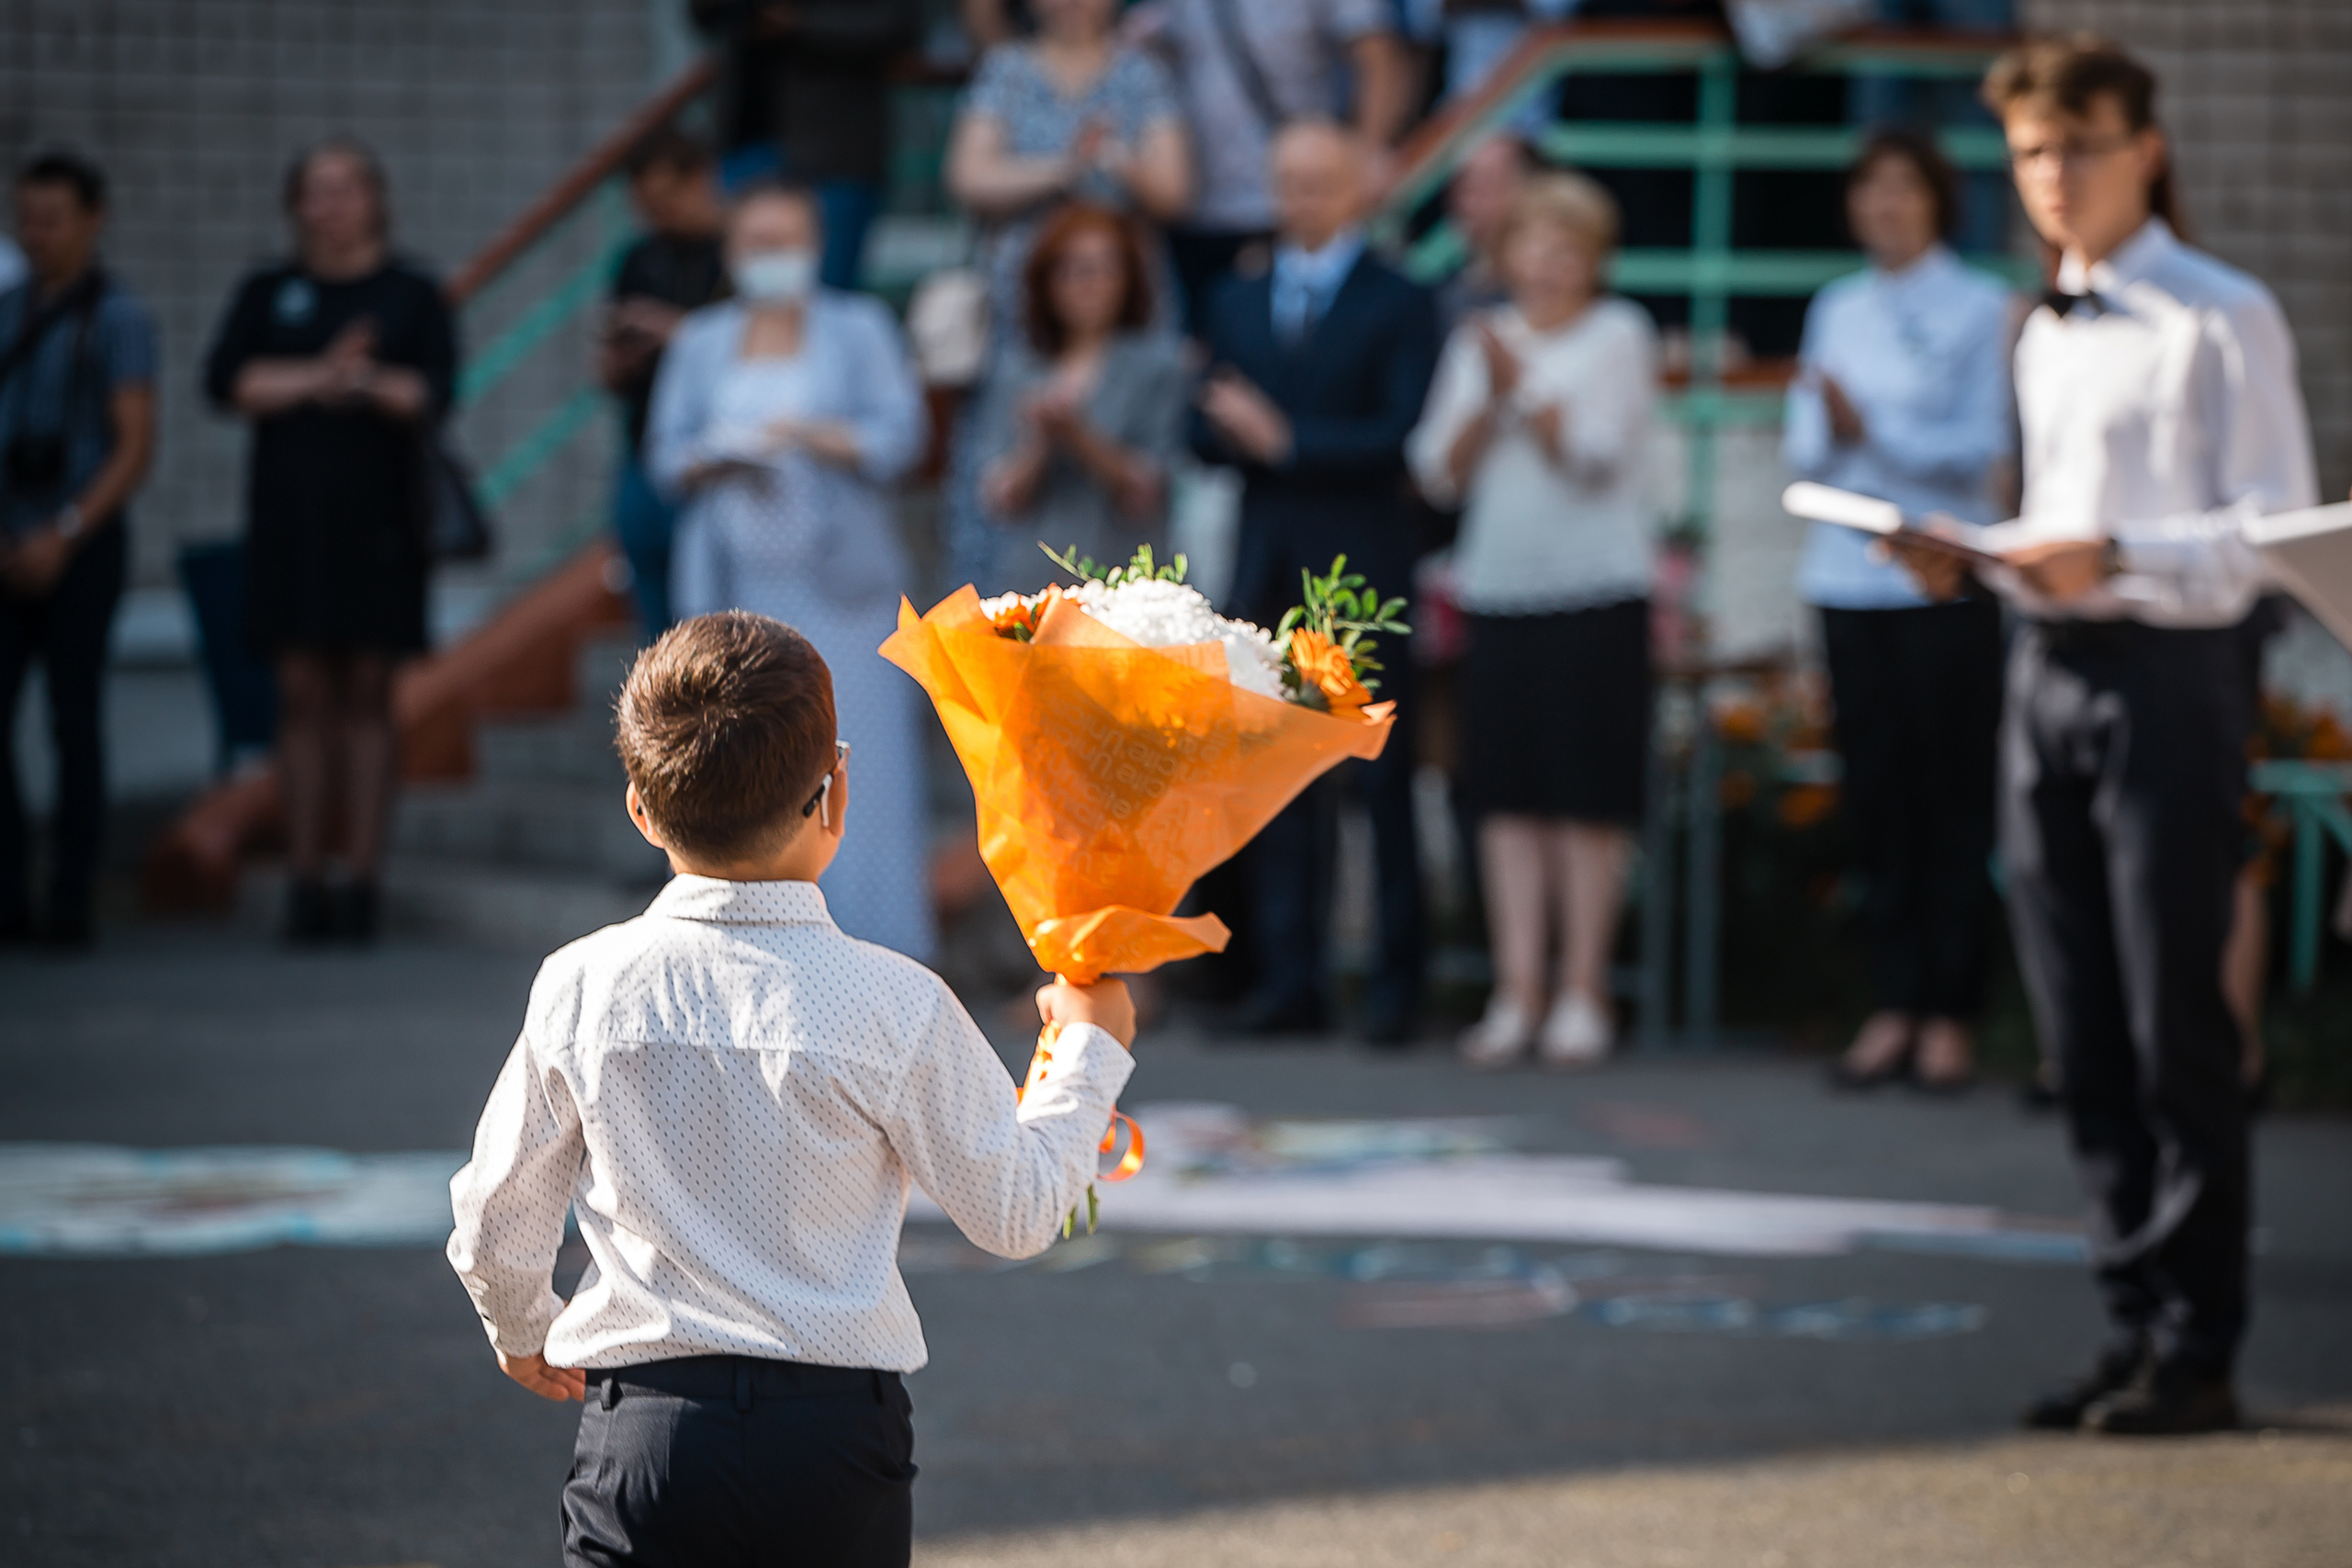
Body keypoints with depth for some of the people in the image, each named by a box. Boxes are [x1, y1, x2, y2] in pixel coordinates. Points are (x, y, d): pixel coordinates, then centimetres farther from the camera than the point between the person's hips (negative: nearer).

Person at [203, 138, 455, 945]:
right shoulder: (267, 294, 11)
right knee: (303, 694, 0)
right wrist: (315, 378, -13)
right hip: (289, 512, 2)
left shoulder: (411, 295, 7)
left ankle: (361, 880, -1)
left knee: (367, 693, -2)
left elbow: (433, 394, -4)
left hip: (378, 516, -2)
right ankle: (305, 880, 2)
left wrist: (371, 383, -22)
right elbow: (227, 380, -2)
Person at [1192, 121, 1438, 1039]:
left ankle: (1395, 985, 0)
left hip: (1360, 576, -5)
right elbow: (1208, 435, 12)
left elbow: (1400, 438, -10)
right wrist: (1239, 431, -11)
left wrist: (1288, 440, -13)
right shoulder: (1238, 304, 17)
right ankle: (1289, 980, 7)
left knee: (1383, 783, -3)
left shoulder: (1398, 305, 0)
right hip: (1267, 572, 5)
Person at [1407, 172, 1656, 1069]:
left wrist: (1524, 386, -15)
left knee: (1587, 800, -4)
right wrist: (1488, 401, -7)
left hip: (1595, 591, -4)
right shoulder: (1480, 340, 14)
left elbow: (1596, 451, -9)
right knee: (1508, 799, 1)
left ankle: (1583, 995, 1)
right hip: (1500, 587, 4)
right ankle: (1518, 994, 4)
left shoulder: (1618, 336, 3)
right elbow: (1439, 472, 8)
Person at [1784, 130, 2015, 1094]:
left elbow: (1983, 451, -7)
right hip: (1850, 574, 4)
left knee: (1952, 797, -3)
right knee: (1876, 797, 4)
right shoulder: (1839, 310, 14)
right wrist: (1825, 434, -10)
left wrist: (1871, 430, -17)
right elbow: (1804, 451, 12)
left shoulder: (1979, 310, -1)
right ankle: (1893, 1006, 9)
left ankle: (1948, 1016, 0)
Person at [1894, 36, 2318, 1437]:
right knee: (2085, 1039, 8)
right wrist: (1980, 564, 5)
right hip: (2047, 677, 8)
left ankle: (2195, 1352, -2)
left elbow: (2275, 531, -12)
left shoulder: (2221, 320, -5)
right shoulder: (2045, 337, 19)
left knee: (2176, 1026, -6)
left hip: (2167, 675, -8)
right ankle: (2135, 1322, 15)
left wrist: (2113, 556, -24)